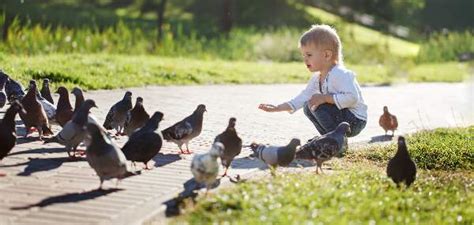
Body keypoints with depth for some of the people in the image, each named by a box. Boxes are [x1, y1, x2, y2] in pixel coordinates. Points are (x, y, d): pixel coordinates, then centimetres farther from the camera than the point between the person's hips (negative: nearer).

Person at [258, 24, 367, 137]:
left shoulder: (340, 75, -23)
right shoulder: (317, 78, 8)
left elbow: (352, 97, -33)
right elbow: (303, 97, 11)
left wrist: (325, 98, -29)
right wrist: (277, 108, 4)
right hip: (343, 118, 10)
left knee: (317, 105, -23)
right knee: (309, 107, 16)